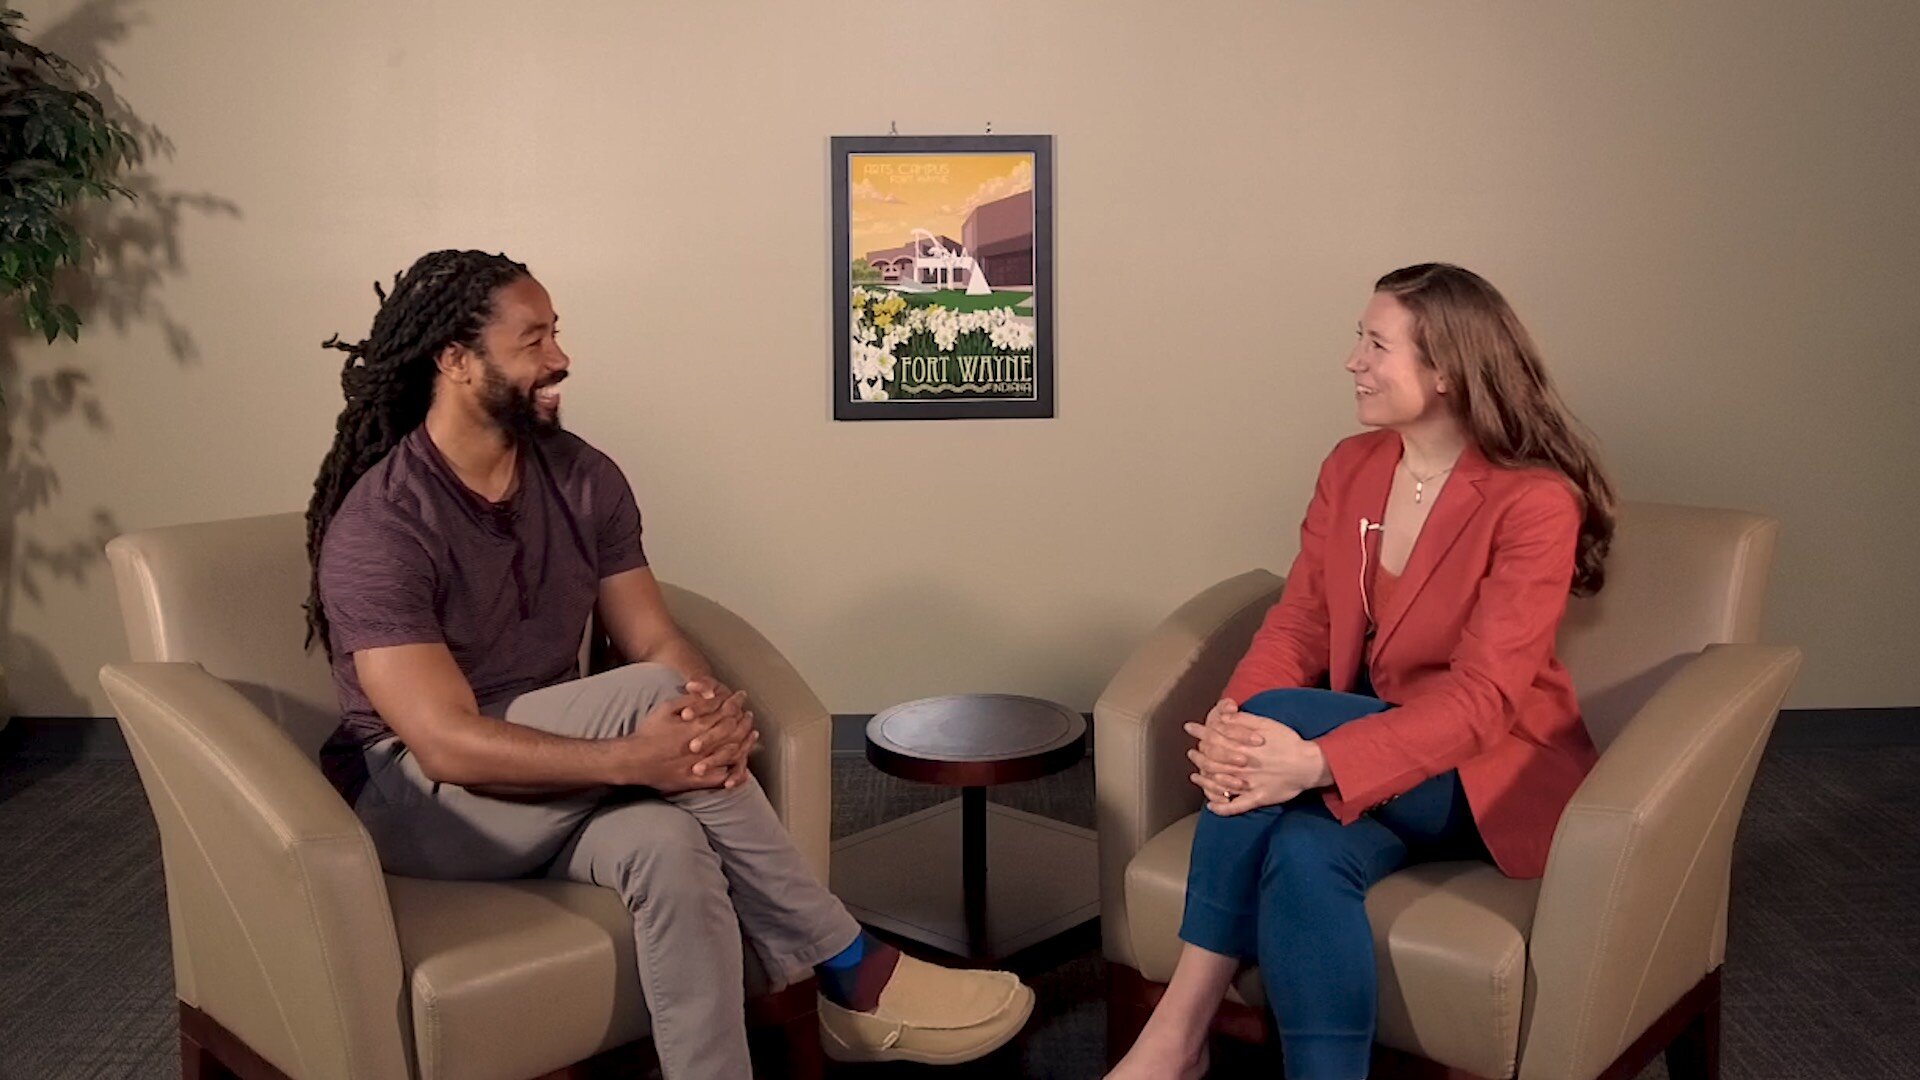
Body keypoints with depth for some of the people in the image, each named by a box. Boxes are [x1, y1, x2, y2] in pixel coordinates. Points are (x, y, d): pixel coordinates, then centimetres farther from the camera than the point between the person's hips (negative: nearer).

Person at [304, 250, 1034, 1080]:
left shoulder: (583, 480, 0)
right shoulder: (378, 527, -19)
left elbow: (656, 642, -4)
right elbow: (447, 744, -27)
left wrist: (717, 711, -28)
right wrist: (635, 759, -38)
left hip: (558, 783, 5)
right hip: (417, 799, -5)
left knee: (668, 844, -33)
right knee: (650, 694, -30)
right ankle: (849, 972, -20)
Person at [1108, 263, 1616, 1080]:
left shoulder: (1535, 501, -16)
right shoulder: (1350, 468, 4)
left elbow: (1483, 696, -25)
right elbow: (1298, 625, 0)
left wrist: (1318, 763, -39)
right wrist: (1233, 723, -23)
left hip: (1490, 776, -5)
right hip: (1365, 759, 5)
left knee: (1278, 721, -30)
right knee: (1304, 856, -31)